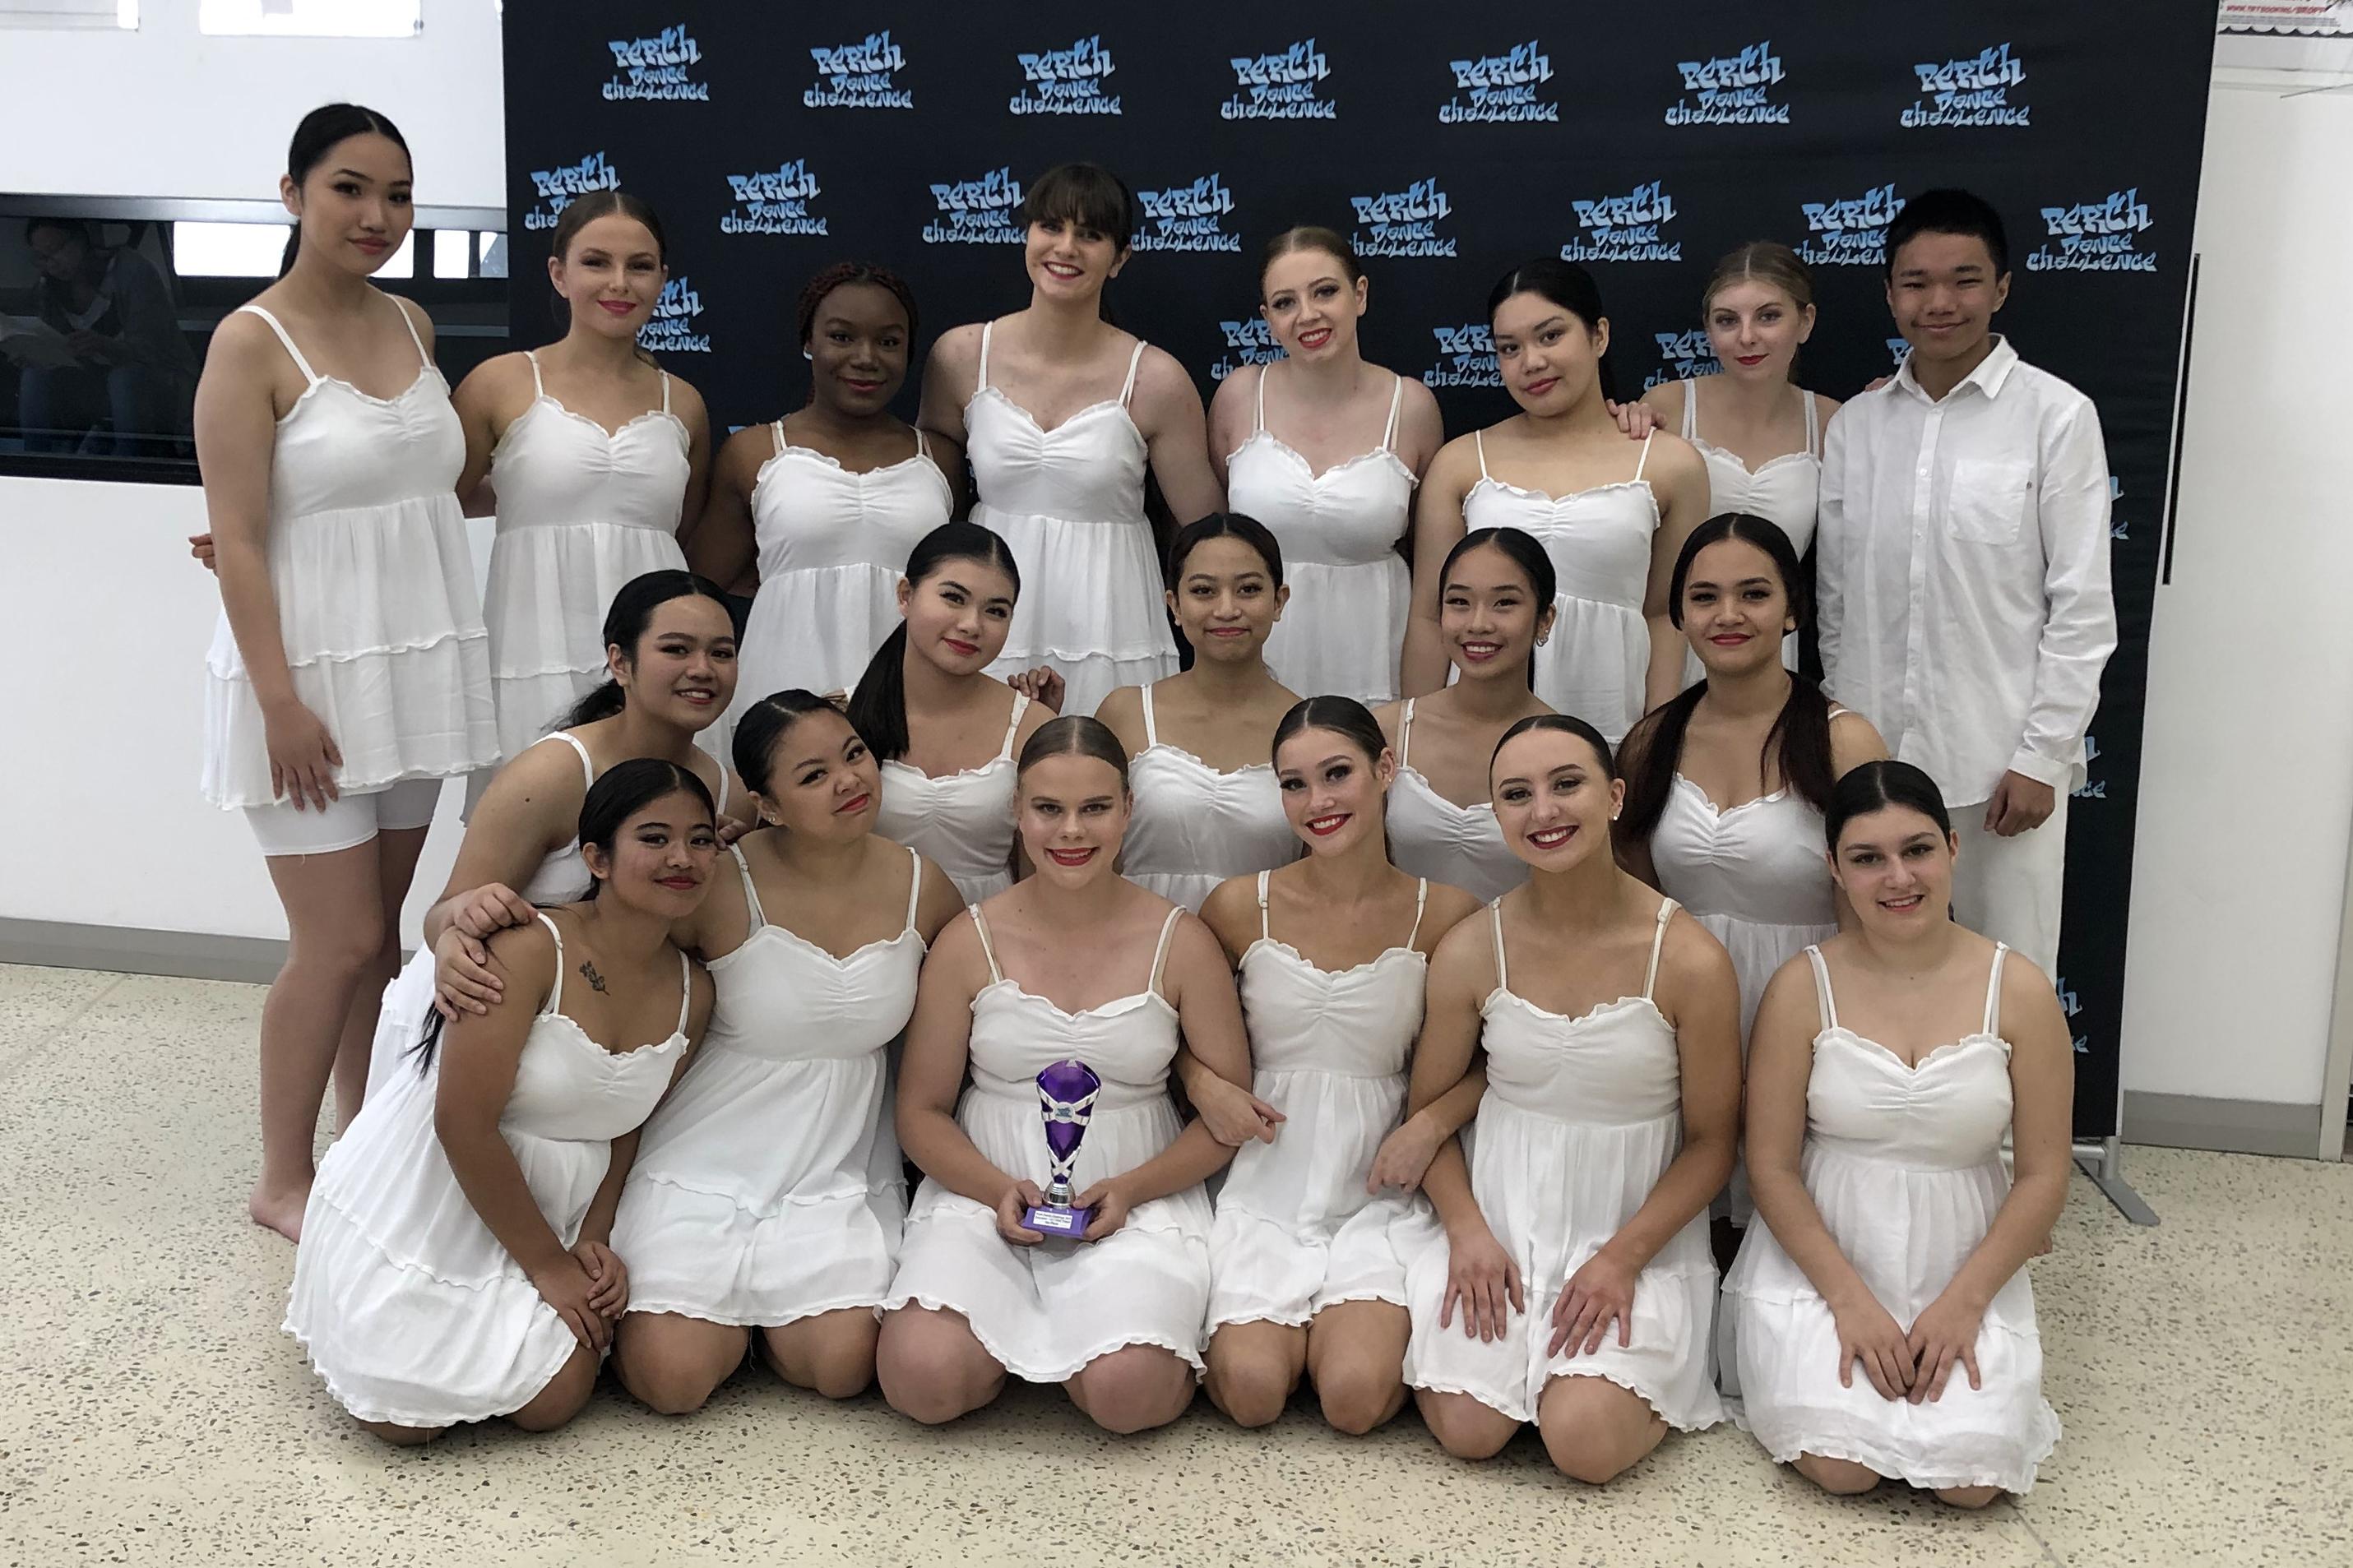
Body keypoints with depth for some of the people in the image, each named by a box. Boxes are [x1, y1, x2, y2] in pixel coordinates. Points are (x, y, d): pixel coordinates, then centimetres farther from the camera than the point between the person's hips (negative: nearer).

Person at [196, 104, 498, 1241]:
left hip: (420, 664, 6)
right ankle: (282, 1181, 14)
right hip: (311, 674, -6)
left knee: (379, 930, 12)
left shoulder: (412, 327, 9)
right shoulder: (253, 343, -10)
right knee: (341, 942, -3)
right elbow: (235, 539, -14)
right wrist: (280, 700, -18)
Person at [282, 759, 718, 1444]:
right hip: (423, 1195, -6)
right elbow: (464, 1124, -25)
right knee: (406, 1419, -9)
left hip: (540, 1203, 6)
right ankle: (334, 1296, 22)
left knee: (553, 1402, -8)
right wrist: (548, 1263, -17)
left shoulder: (691, 991, -3)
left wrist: (594, 1242, -8)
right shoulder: (530, 948, -25)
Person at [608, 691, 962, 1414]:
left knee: (844, 1364, -16)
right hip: (707, 1163, -2)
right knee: (672, 1379, -15)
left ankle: (758, 1311, 18)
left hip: (838, 1170, 3)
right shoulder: (721, 887, -14)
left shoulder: (923, 888, -2)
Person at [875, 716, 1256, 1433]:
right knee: (922, 1379, -24)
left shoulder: (1179, 942, 0)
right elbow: (922, 1112, 4)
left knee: (1128, 1391, -28)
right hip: (985, 1191, 1)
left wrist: (1130, 1189, -13)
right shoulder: (970, 942, 1)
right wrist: (999, 1190, -14)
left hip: (1138, 1201, -1)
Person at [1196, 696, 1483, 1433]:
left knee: (1358, 1396, -20)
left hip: (1377, 1191, 0)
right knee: (1253, 1390, -19)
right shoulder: (1240, 907, -1)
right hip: (1264, 1186, 1)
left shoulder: (1444, 915, -3)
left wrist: (1432, 1123, -12)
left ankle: (1353, 1319, 13)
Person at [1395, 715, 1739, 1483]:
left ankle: (1657, 1375, 14)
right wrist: (1467, 1230, -11)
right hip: (1500, 1217, 2)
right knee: (1468, 1432, -14)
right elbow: (1430, 1107, 4)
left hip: (1637, 1233, -2)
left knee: (1586, 1444, -20)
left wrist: (1622, 1257, -14)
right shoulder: (1471, 952, -6)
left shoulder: (1687, 960, -13)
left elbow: (1711, 1140, -5)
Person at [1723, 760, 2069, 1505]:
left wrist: (1963, 1303, -12)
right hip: (1821, 1258, -1)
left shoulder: (2018, 992, -5)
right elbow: (1772, 1166, -5)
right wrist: (1850, 1299, -14)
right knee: (1840, 1465, -20)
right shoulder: (1803, 987, -7)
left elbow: (2044, 1174, -3)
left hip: (1966, 1267, 1)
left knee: (1973, 1477, -18)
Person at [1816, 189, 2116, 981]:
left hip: (2000, 764, -3)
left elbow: (2083, 607, -6)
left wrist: (2040, 757, -9)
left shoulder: (2057, 416, -5)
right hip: (1874, 757, 4)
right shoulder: (1855, 424, 7)